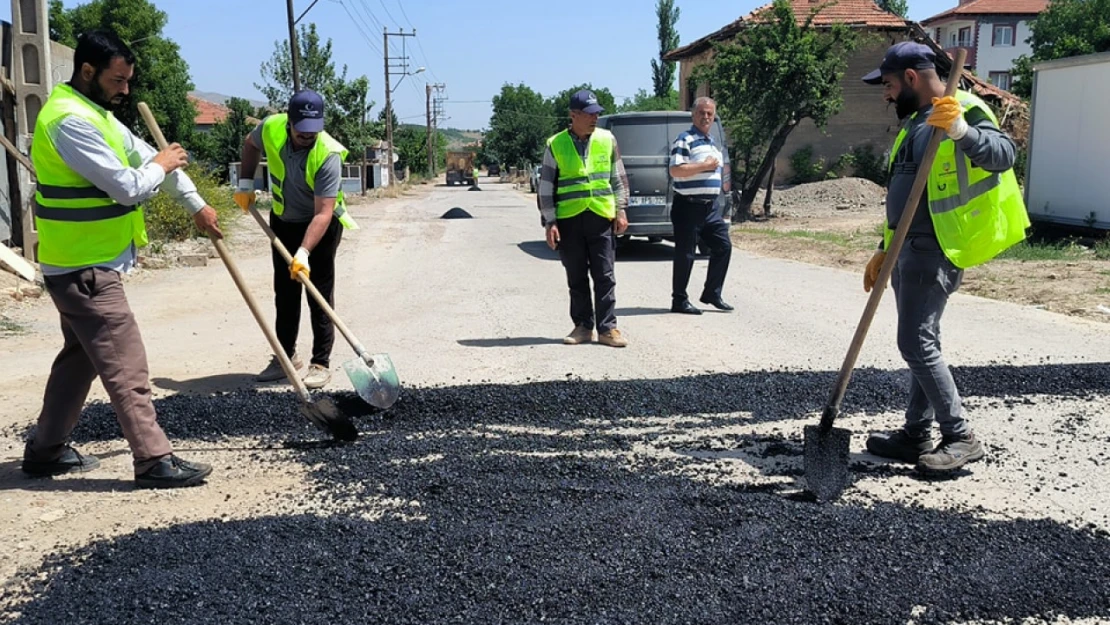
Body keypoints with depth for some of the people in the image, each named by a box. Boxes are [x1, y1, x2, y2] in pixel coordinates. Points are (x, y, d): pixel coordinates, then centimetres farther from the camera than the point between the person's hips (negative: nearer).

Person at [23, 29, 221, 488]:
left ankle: (45, 450, 29)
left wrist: (196, 205, 16)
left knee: (81, 357, 18)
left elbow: (147, 156, 18)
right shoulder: (69, 121, -20)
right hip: (86, 270, -11)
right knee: (126, 366, -8)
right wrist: (161, 165, -5)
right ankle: (154, 460, -3)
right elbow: (127, 187, -24)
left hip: (84, 266, 11)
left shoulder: (96, 114, 14)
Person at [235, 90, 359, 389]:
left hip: (321, 225, -5)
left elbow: (322, 213, -35)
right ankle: (286, 356, 25)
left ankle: (321, 363, 5)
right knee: (284, 294, 13)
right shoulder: (270, 128, -19)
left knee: (320, 296, -4)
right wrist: (245, 183, -1)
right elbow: (250, 144, 8)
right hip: (283, 221, 5)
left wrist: (304, 252, -44)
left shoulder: (328, 155, -32)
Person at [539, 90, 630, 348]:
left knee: (605, 276, 0)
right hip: (568, 219, 0)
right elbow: (546, 187, 3)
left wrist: (621, 211, 5)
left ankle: (607, 328, 6)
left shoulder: (607, 139, 5)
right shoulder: (556, 144, 0)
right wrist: (550, 222, -3)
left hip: (601, 217, 1)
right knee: (576, 278, 8)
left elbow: (618, 178, 12)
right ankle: (583, 326, 18)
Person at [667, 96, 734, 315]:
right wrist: (705, 165, -18)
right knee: (685, 254, -2)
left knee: (723, 246, 6)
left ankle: (712, 293, 18)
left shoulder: (713, 143, 18)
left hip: (711, 206, 8)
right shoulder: (685, 140, -10)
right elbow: (675, 170, -22)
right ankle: (679, 301, 7)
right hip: (689, 205, -8)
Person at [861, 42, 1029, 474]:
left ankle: (961, 438, -4)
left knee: (916, 342, -12)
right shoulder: (915, 123, 19)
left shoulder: (964, 112, -10)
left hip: (934, 249, -10)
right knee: (920, 343, 12)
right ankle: (916, 435, 19)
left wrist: (961, 131, -46)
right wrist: (884, 250, 23)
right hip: (910, 248, 10)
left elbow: (1003, 154, -29)